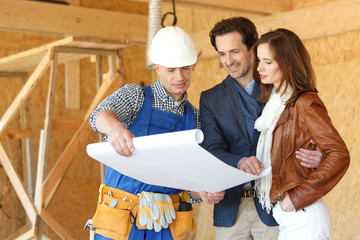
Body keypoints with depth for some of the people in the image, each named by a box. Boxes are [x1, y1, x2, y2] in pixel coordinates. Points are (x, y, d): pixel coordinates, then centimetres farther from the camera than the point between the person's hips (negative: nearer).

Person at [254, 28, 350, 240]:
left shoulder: (304, 103, -13)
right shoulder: (274, 101, 12)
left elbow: (339, 155, -20)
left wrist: (299, 196, -17)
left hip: (303, 217, -8)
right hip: (282, 215, 8)